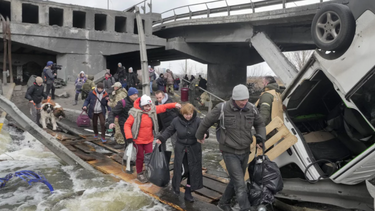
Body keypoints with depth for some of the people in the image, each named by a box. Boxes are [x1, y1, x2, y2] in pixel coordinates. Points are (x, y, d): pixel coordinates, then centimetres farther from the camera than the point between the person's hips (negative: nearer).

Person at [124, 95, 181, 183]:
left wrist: (175, 105, 0)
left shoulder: (153, 110, -5)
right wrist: (129, 136, -25)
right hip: (138, 140, -4)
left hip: (149, 139, 4)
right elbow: (127, 125, -15)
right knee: (140, 157, 9)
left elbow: (163, 107, 7)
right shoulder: (135, 113, -18)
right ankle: (139, 174, 30)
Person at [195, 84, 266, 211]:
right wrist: (199, 135, 14)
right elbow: (207, 121, -3)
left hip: (244, 152, 5)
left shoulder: (251, 109, -8)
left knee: (236, 181, 17)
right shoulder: (222, 108, -20)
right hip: (229, 152, -5)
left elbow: (260, 124, 11)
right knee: (240, 184, -9)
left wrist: (261, 140, -8)